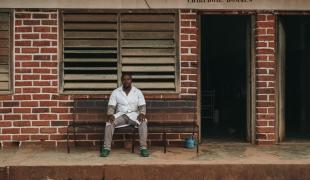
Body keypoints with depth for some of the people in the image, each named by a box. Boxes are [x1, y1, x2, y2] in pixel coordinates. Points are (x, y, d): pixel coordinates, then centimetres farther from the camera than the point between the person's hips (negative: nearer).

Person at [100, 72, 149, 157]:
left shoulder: (138, 92, 2)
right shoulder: (115, 92, 2)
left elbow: (142, 106, -2)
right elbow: (111, 106, -1)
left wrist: (142, 114, -25)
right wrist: (110, 115, -24)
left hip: (134, 114, 0)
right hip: (120, 114, 0)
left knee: (143, 122, -33)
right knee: (109, 122, -30)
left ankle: (143, 147, -32)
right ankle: (107, 147, -28)